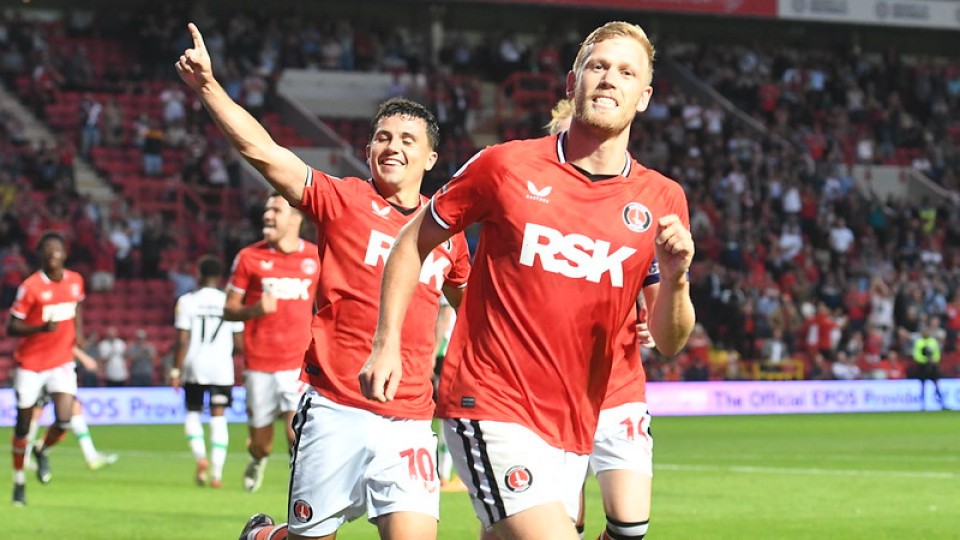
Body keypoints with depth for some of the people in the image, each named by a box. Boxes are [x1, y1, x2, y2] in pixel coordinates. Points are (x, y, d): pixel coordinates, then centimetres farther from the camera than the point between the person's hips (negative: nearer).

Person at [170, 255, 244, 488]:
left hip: (194, 367, -1)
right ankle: (216, 473, -2)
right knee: (218, 418, 4)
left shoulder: (187, 301, -2)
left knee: (193, 413, 15)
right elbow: (239, 344, 4)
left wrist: (176, 370, 0)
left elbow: (182, 341, -6)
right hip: (221, 368, 1)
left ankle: (200, 457, -7)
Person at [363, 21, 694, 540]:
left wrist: (676, 279, -14)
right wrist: (386, 345, 1)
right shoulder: (505, 166, -3)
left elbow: (668, 341, 6)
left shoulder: (662, 200, 4)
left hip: (573, 429, 5)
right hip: (491, 410, -5)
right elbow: (414, 242, 9)